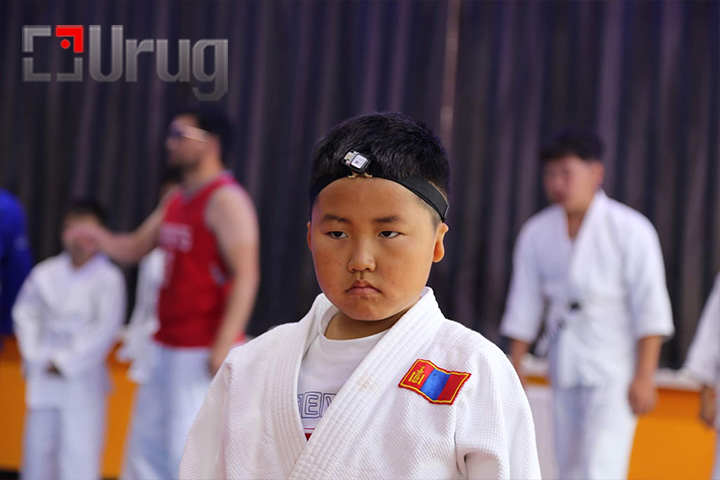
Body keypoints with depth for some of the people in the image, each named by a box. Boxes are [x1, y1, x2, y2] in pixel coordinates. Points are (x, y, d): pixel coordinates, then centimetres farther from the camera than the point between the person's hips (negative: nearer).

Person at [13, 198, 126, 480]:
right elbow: (25, 314, 12)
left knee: (79, 451, -5)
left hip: (82, 376, -4)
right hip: (44, 378, 4)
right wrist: (35, 357, 1)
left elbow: (106, 329, -10)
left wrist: (66, 363, -8)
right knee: (38, 444, 10)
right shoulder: (45, 274, 5)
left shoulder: (108, 279, -8)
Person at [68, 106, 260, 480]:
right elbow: (135, 248, 23)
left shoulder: (226, 201, -13)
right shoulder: (176, 200, 15)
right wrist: (99, 238, 1)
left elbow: (246, 276, -19)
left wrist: (224, 345, -25)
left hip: (204, 350, -9)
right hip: (167, 347, 9)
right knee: (145, 447, 13)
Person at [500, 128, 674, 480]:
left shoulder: (630, 230, -10)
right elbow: (524, 309, 9)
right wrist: (514, 371, 8)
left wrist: (644, 377, -15)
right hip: (565, 371, 5)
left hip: (615, 371, -5)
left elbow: (651, 311, -12)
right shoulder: (536, 233, 4)